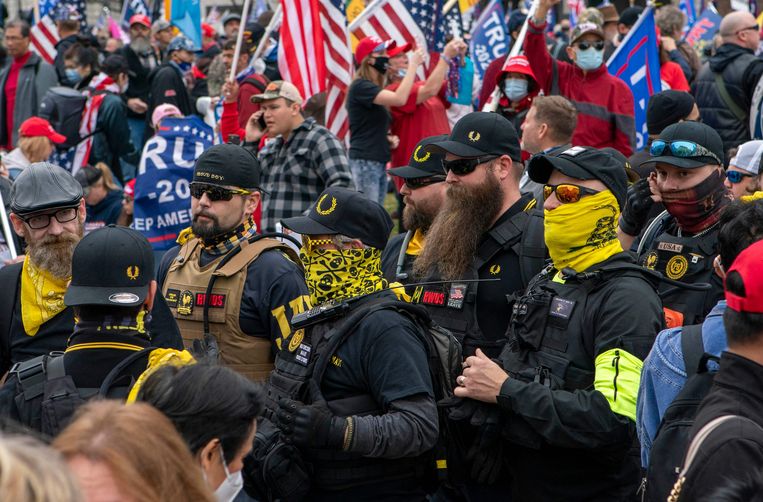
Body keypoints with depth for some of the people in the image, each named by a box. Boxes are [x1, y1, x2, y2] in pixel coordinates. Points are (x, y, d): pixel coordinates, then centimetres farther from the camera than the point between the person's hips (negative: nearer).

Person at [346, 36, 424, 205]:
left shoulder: (374, 89, 19)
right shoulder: (360, 86, -11)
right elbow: (399, 99, -24)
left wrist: (388, 138, 8)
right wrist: (413, 65, -17)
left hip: (379, 162, 10)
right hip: (365, 161, -10)